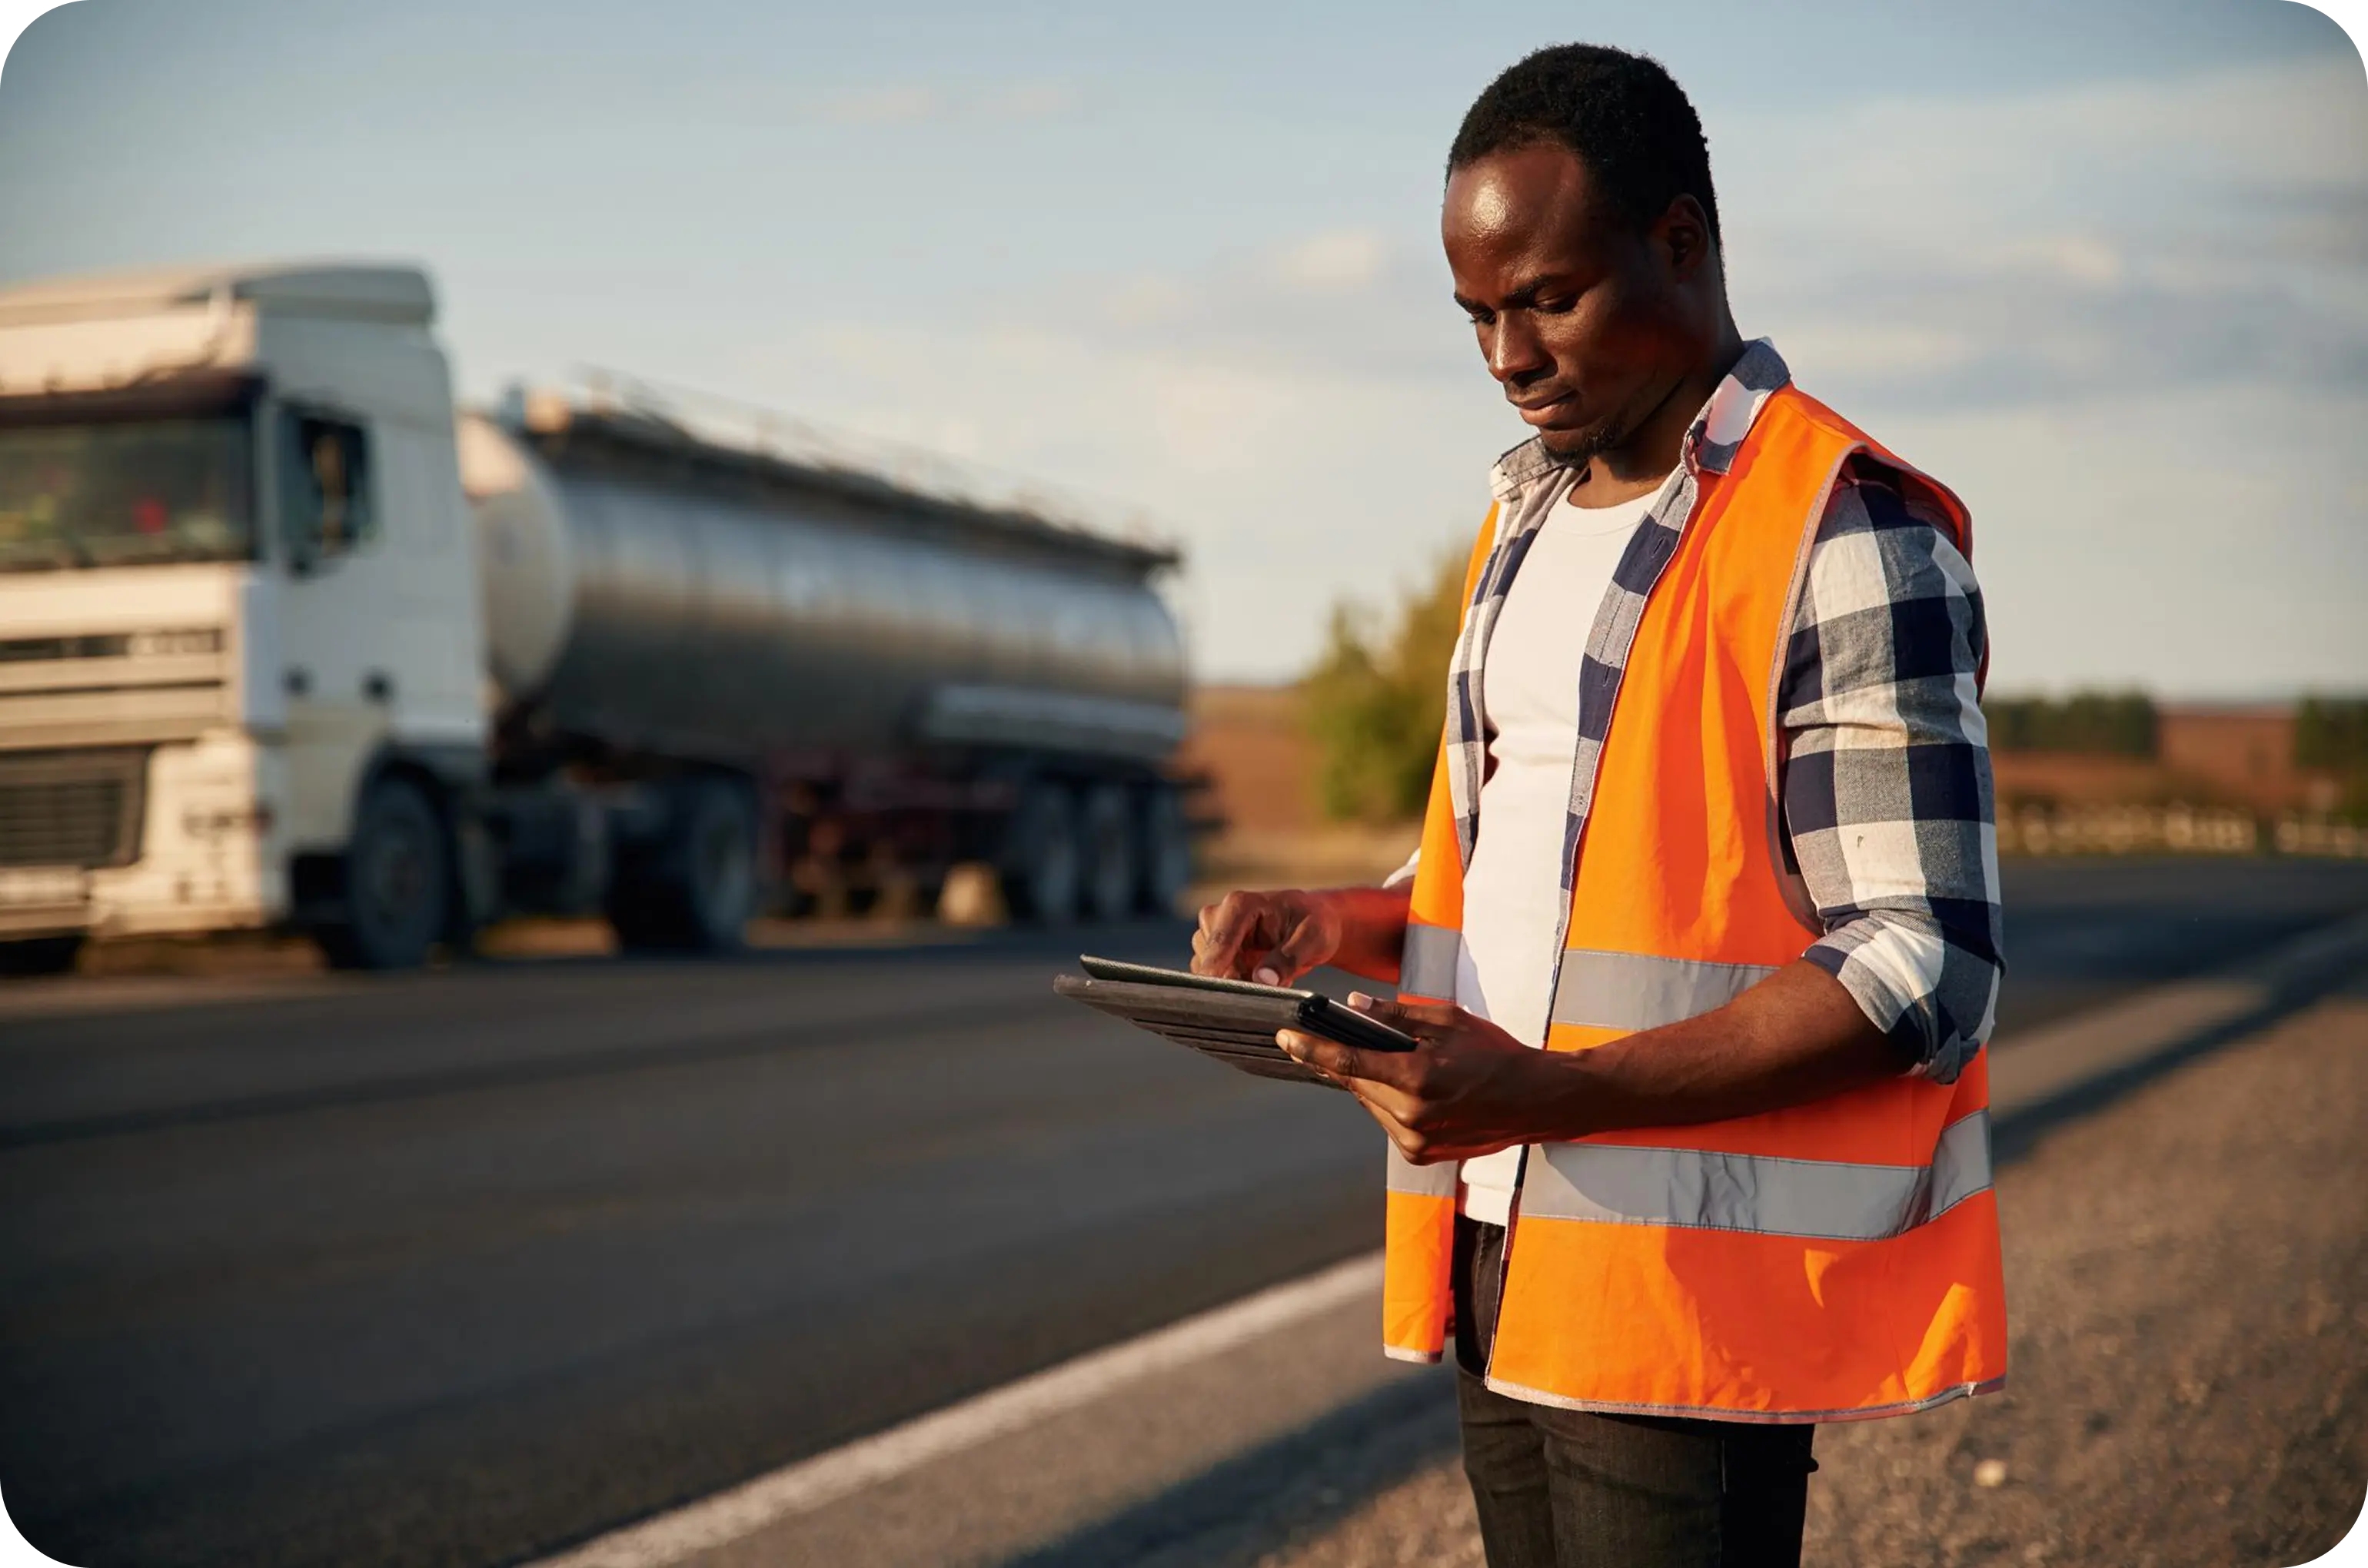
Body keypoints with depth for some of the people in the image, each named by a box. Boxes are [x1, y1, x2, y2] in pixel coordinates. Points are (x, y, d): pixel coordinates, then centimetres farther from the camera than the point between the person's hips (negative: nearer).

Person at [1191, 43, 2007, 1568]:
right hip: (1501, 1258, 7)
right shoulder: (1528, 520, 17)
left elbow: (1928, 969, -16)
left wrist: (1551, 1096, -23)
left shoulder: (1841, 534, -10)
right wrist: (1352, 924, 4)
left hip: (1693, 1288, -7)